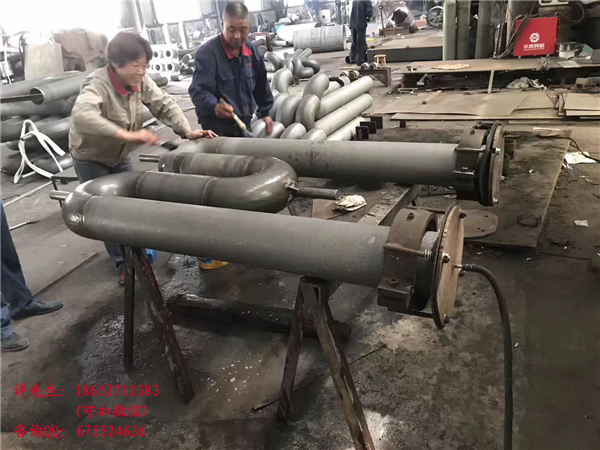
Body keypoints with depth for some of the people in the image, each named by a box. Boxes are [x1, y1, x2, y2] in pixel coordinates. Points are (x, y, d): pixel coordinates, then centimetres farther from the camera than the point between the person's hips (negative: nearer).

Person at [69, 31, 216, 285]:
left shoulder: (141, 81, -16)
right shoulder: (98, 84, -34)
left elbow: (164, 105, -10)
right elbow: (81, 114, -53)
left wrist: (187, 131, -25)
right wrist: (126, 134, -62)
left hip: (120, 156, 6)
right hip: (90, 158, -6)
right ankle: (123, 264, 13)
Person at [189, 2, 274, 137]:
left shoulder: (251, 50, 5)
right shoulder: (207, 53, -18)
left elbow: (261, 85, 16)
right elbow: (198, 91, -25)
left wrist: (265, 113, 16)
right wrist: (215, 106, -44)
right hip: (217, 129, -7)